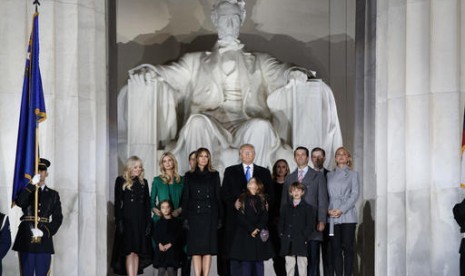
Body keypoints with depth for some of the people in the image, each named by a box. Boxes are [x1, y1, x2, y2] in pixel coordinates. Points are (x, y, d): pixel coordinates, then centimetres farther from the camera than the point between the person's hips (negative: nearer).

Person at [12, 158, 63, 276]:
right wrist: (32, 184, -18)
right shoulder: (26, 191, 10)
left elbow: (57, 218, 5)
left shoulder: (53, 194, 13)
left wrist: (45, 232, -9)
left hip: (44, 241, 1)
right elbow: (19, 202, -14)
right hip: (26, 240, -1)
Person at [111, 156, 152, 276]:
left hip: (140, 221, 4)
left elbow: (147, 204, 13)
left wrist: (148, 222, 5)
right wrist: (119, 221, -11)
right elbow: (117, 203, -2)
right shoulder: (121, 181, 3)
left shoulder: (143, 182, 15)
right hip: (127, 220, -4)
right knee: (130, 252, -11)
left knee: (137, 252, 3)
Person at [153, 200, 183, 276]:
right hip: (161, 249, 2)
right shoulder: (158, 222, 13)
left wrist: (170, 244, -12)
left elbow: (179, 235, -2)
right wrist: (159, 244, -11)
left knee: (171, 269, -10)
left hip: (172, 248, -2)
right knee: (161, 270, -3)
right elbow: (155, 236, 7)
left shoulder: (176, 221, 6)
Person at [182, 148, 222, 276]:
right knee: (196, 249, -2)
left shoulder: (214, 175, 10)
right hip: (194, 215, 0)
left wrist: (220, 217, 1)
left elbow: (218, 197, 8)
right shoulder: (189, 176, 8)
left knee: (208, 249, -1)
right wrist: (185, 218, -3)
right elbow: (185, 198, 5)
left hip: (210, 215, 1)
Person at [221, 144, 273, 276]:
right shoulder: (230, 171, 12)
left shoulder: (264, 172, 15)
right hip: (236, 218, -1)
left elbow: (270, 193, 12)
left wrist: (267, 202, -9)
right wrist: (233, 202, -11)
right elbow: (224, 193, 6)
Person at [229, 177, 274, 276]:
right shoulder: (242, 198, 6)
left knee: (259, 261, 2)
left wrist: (258, 229, -13)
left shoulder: (262, 199, 10)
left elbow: (265, 216, 1)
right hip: (245, 234, -1)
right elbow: (240, 217, -3)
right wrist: (251, 229, -11)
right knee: (245, 262, -3)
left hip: (259, 235, 1)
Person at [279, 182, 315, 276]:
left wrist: (305, 237, -12)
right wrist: (282, 235, 4)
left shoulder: (307, 207, 1)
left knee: (302, 265, 0)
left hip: (301, 242, -4)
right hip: (288, 243, 4)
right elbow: (282, 222, 16)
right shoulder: (287, 208, 14)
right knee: (289, 265, 7)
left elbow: (311, 224, -5)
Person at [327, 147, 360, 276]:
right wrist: (328, 209, -6)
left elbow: (355, 194, -1)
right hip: (332, 217, 2)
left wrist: (341, 210, -11)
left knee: (347, 247, -5)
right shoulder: (329, 175, 17)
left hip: (347, 216, -2)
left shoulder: (353, 174, 9)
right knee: (335, 248, 0)